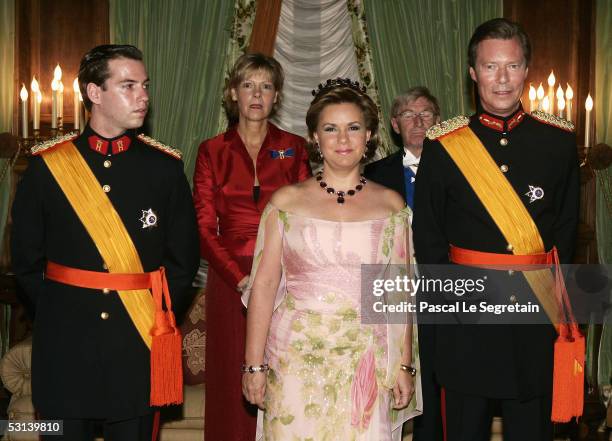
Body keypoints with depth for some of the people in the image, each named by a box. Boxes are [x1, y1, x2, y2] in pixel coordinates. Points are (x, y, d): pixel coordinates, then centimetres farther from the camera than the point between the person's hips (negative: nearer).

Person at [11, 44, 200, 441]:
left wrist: (158, 314, 0)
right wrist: (57, 311, 2)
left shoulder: (166, 167, 2)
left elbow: (183, 259, 5)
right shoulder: (48, 164, -1)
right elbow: (26, 258, 4)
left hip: (139, 348, 1)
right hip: (64, 348, 0)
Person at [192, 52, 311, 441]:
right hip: (230, 281, 0)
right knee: (233, 383, 4)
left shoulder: (294, 148, 7)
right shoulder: (212, 151, 6)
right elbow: (204, 227, 1)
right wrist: (240, 279, -13)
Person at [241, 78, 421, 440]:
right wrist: (254, 365, -3)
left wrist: (405, 365, 3)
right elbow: (264, 284, 1)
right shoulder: (286, 201, 2)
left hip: (364, 362, 1)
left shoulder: (390, 204, 6)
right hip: (295, 356, 0)